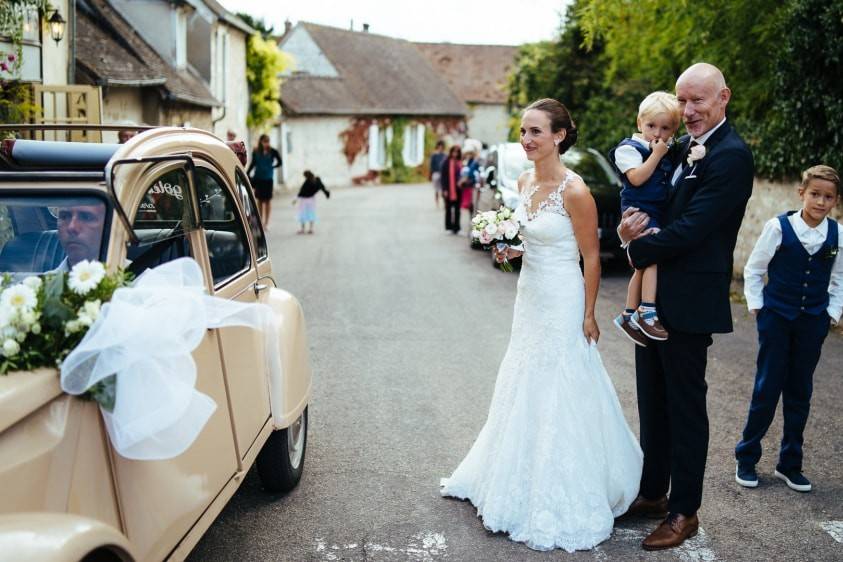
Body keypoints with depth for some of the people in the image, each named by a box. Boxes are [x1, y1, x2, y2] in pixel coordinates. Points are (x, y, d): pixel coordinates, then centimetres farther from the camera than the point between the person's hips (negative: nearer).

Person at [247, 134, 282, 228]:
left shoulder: (272, 151, -7)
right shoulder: (256, 152, -1)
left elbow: (279, 162, 5)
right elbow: (253, 164, 9)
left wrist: (271, 167, 0)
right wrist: (247, 174, 6)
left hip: (268, 178, -2)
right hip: (258, 177, 2)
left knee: (268, 200, 3)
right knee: (260, 199, 8)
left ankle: (266, 223, 10)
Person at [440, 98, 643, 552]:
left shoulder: (574, 191, -19)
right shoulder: (525, 181, 4)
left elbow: (591, 257, -13)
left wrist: (588, 316, -11)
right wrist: (511, 250, -1)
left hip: (562, 305, -8)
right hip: (529, 298, 8)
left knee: (560, 399, 2)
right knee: (523, 392, 18)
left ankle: (561, 507, 18)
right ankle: (521, 484, 37)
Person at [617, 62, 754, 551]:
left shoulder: (731, 155, -15)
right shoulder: (682, 148, 12)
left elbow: (691, 227, -22)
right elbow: (643, 197, 15)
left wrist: (638, 250, -10)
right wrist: (628, 227, -8)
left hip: (689, 302, -8)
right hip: (653, 297, 9)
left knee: (686, 405, 3)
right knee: (653, 401, 17)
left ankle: (684, 511, 17)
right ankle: (653, 493, 32)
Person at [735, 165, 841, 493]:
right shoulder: (779, 227, -11)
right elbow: (753, 270, -1)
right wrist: (756, 306, -3)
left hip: (813, 323, 3)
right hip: (777, 318, -3)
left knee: (799, 392, 10)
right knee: (767, 388, 1)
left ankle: (790, 464, 21)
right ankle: (746, 459, 16)